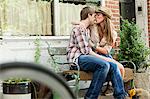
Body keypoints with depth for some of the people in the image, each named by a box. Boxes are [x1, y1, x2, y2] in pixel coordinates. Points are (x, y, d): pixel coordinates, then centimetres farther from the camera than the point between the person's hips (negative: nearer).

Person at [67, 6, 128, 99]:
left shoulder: (87, 30, 22)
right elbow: (85, 51, -16)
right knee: (104, 65, -31)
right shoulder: (79, 28, -10)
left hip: (86, 57, 9)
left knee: (113, 65, -9)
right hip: (78, 58, -9)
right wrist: (104, 58, -13)